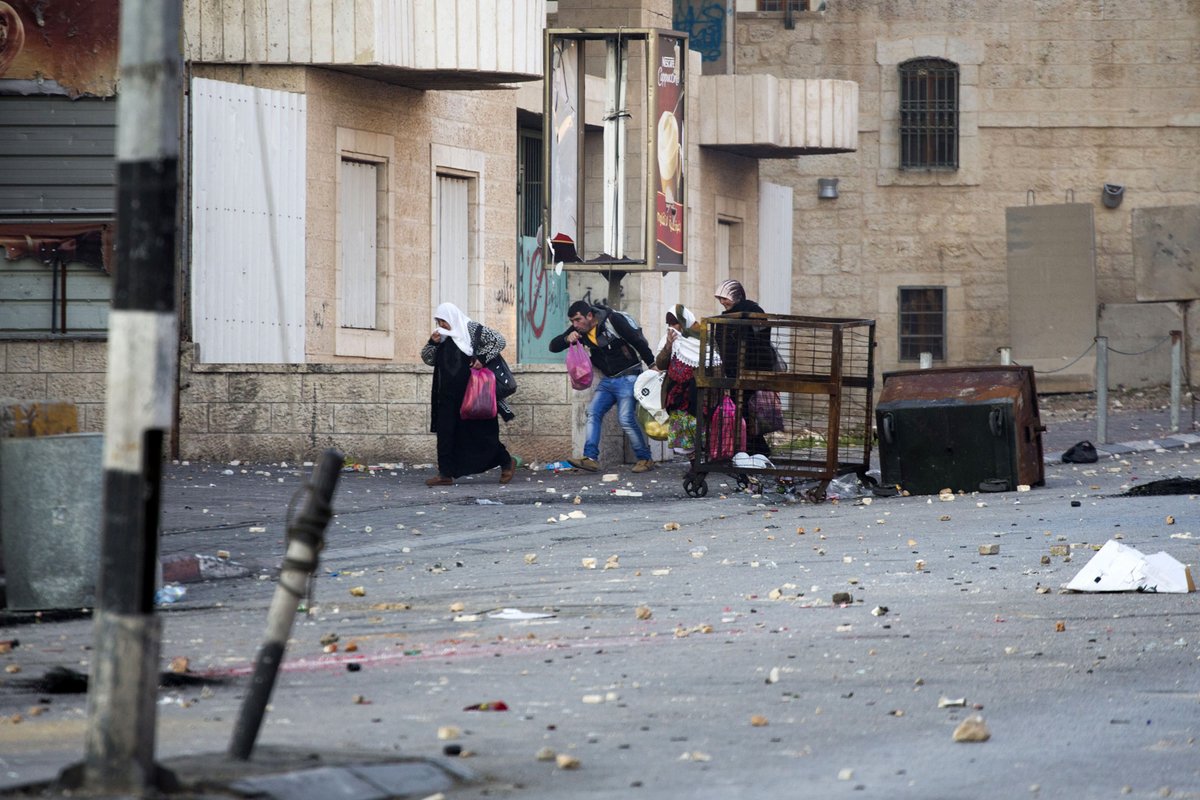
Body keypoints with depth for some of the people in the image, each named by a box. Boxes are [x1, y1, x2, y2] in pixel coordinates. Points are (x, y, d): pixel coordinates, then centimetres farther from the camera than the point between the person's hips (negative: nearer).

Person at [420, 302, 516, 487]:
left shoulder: (472, 330, -7)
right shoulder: (442, 336, 10)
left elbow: (499, 340, -6)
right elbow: (427, 359, 13)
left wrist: (481, 357, -15)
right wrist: (433, 342, -5)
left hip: (471, 393, -5)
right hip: (448, 394, 6)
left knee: (479, 431, 2)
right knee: (445, 432, -3)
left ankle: (507, 463, 21)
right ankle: (445, 475, -1)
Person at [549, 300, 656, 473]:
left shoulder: (614, 321, -18)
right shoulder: (579, 330, 1)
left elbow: (639, 342, -15)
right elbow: (553, 346, 2)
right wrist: (567, 339, -20)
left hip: (628, 378, -7)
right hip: (607, 380, 7)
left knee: (626, 418, -16)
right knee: (593, 413, -8)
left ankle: (645, 459, -4)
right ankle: (590, 458, -15)